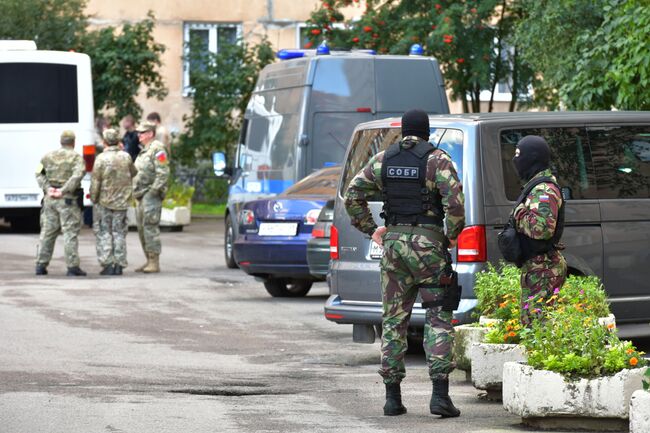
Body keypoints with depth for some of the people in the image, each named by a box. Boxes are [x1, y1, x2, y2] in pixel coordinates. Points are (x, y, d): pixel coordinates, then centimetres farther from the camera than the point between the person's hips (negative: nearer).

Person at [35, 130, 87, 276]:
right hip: (69, 199, -4)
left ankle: (41, 265, 12)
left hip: (50, 199, 5)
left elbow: (39, 174, 4)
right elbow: (77, 175, -18)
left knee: (47, 232, 11)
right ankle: (72, 267, -5)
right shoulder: (76, 157, -5)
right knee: (70, 233, -2)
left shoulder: (48, 156, 10)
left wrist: (47, 188, -5)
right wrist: (63, 191, -18)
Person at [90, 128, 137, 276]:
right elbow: (133, 173, 13)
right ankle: (119, 265, 7)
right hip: (121, 202, 3)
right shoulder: (125, 157, -3)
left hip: (104, 202, -3)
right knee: (119, 233, 10)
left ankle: (107, 264, -1)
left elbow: (95, 182, -12)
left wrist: (93, 198, 1)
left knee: (104, 233, 5)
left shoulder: (101, 159, -14)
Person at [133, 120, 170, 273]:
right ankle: (149, 261, 17)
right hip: (142, 197, 10)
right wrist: (135, 190, 17)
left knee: (150, 227, -12)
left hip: (151, 195, -10)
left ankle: (154, 262, -12)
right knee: (142, 228, 11)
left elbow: (163, 173, -18)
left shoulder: (157, 149, -10)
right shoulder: (144, 150, 20)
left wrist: (153, 190, -20)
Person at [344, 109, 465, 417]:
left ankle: (392, 397, 8)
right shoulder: (437, 160, -5)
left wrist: (370, 230, 12)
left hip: (393, 242, 4)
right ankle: (440, 394, -10)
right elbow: (454, 201, -17)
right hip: (428, 243, -4)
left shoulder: (383, 160, 8)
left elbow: (353, 195, 7)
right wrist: (452, 234, -3)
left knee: (393, 320, 10)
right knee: (438, 318, 0)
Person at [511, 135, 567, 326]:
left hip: (543, 270, -11)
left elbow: (543, 227, -31)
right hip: (538, 267, 11)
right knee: (529, 321, 15)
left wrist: (519, 214, -16)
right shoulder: (537, 186, 18)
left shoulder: (544, 190, -16)